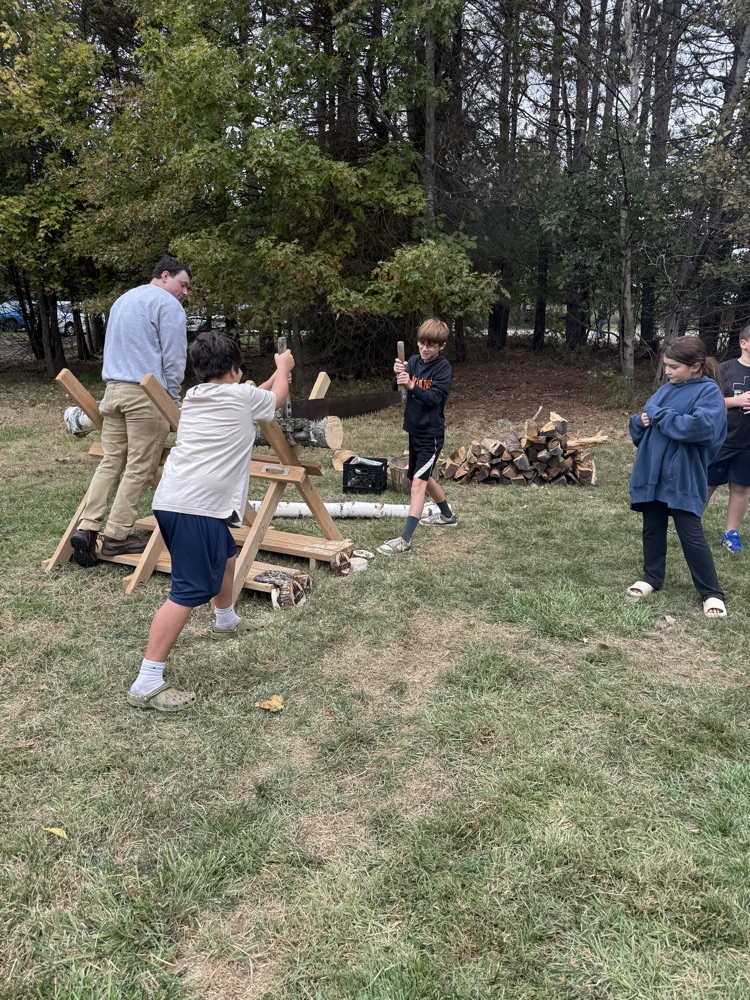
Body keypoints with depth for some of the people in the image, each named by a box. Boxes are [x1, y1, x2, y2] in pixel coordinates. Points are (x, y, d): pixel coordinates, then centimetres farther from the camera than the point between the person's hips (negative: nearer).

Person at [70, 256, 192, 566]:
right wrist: (173, 400, 2)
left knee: (111, 461, 9)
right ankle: (116, 537, 2)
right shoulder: (168, 305, -3)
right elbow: (173, 358, -8)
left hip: (113, 389, 8)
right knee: (139, 468, -1)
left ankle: (87, 528, 0)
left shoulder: (121, 301, 25)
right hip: (147, 393, -8)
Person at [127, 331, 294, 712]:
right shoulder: (242, 396, -1)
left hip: (173, 500, 9)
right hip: (195, 508, -9)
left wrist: (275, 373, 48)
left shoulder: (194, 396, 19)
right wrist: (283, 367, 42)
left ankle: (226, 621, 55)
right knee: (187, 593, -8)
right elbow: (277, 396, 23)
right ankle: (147, 684, -9)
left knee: (226, 555, 31)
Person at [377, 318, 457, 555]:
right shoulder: (414, 361, 3)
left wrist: (411, 385, -37)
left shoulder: (444, 367, -13)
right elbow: (399, 389, -3)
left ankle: (405, 539, -16)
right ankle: (447, 516, 44)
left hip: (431, 434, -7)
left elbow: (435, 398, -23)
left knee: (418, 482, -13)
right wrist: (398, 375, -25)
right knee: (425, 478, 21)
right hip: (414, 430, 7)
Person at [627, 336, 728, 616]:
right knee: (652, 529, 15)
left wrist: (658, 414, -19)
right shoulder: (665, 389, 11)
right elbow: (640, 423, 17)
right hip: (651, 472, 7)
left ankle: (712, 593, 9)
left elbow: (701, 426, -27)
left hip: (684, 477, -6)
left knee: (691, 534, -4)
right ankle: (652, 578, 32)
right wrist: (641, 421, -8)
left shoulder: (709, 391, -10)